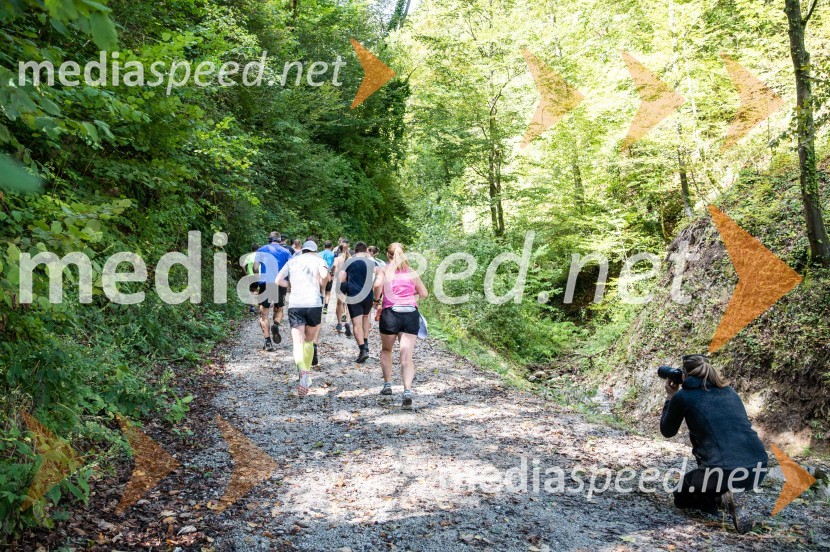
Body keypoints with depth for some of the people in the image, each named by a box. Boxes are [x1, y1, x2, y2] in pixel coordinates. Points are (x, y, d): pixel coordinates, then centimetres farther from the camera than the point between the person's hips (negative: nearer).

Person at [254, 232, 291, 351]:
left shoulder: (261, 250, 7)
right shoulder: (285, 252, 8)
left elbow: (255, 267, -2)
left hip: (265, 284, -1)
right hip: (280, 285, 1)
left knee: (264, 314, 6)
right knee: (278, 310, 21)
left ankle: (268, 342, -5)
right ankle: (276, 325, -11)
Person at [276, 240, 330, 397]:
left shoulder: (292, 261, 17)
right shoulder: (318, 260, 8)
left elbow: (278, 280, 10)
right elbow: (324, 275, -14)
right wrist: (321, 289, 3)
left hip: (294, 305, 1)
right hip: (314, 303, -1)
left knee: (298, 343, -7)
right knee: (309, 341, 17)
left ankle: (303, 372, -33)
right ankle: (307, 376, 19)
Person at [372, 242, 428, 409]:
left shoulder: (384, 270, 6)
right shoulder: (412, 272, 12)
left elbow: (377, 284, -14)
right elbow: (424, 294, 11)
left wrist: (376, 299, 3)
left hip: (390, 313, -1)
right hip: (411, 315, 1)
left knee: (386, 350, 24)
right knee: (407, 356, -5)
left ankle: (387, 385, 23)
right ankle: (407, 392, -22)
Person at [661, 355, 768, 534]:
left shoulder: (683, 396, 4)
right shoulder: (729, 391, 19)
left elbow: (667, 431, 20)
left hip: (724, 472, -6)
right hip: (759, 469, 7)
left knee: (681, 497, 25)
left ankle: (723, 498, -2)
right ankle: (727, 492, 22)